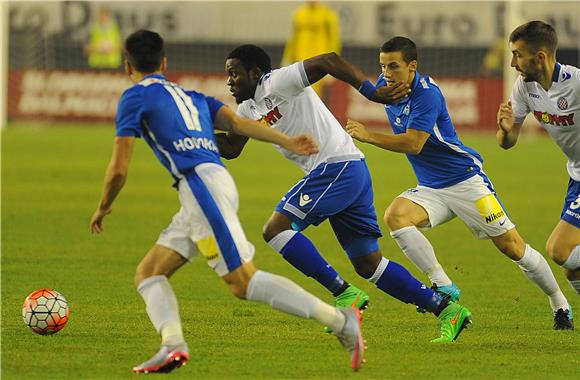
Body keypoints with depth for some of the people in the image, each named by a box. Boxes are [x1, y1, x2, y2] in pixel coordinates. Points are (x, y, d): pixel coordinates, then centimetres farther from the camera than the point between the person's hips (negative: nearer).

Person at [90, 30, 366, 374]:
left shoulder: (136, 96, 5)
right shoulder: (190, 96, 27)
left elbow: (119, 168, 1)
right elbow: (235, 122, 12)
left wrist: (103, 209, 17)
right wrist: (286, 142, 2)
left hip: (201, 182, -9)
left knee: (243, 283, -14)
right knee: (148, 272, 10)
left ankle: (341, 321, -17)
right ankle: (173, 343, -14)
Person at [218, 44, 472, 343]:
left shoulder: (277, 83, -9)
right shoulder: (248, 108, 18)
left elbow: (329, 61, -18)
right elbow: (230, 149, 25)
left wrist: (371, 92, -26)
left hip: (337, 167, -10)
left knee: (276, 229, -14)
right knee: (368, 264, 9)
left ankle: (344, 294, -12)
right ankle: (446, 310, 9)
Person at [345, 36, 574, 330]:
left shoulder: (426, 94, -22)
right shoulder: (384, 86, 0)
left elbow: (413, 143, -28)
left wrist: (368, 137, -30)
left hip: (465, 181, -7)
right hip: (430, 189, 7)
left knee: (512, 246, -4)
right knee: (395, 216, -24)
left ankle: (560, 305, 15)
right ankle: (443, 287, -19)